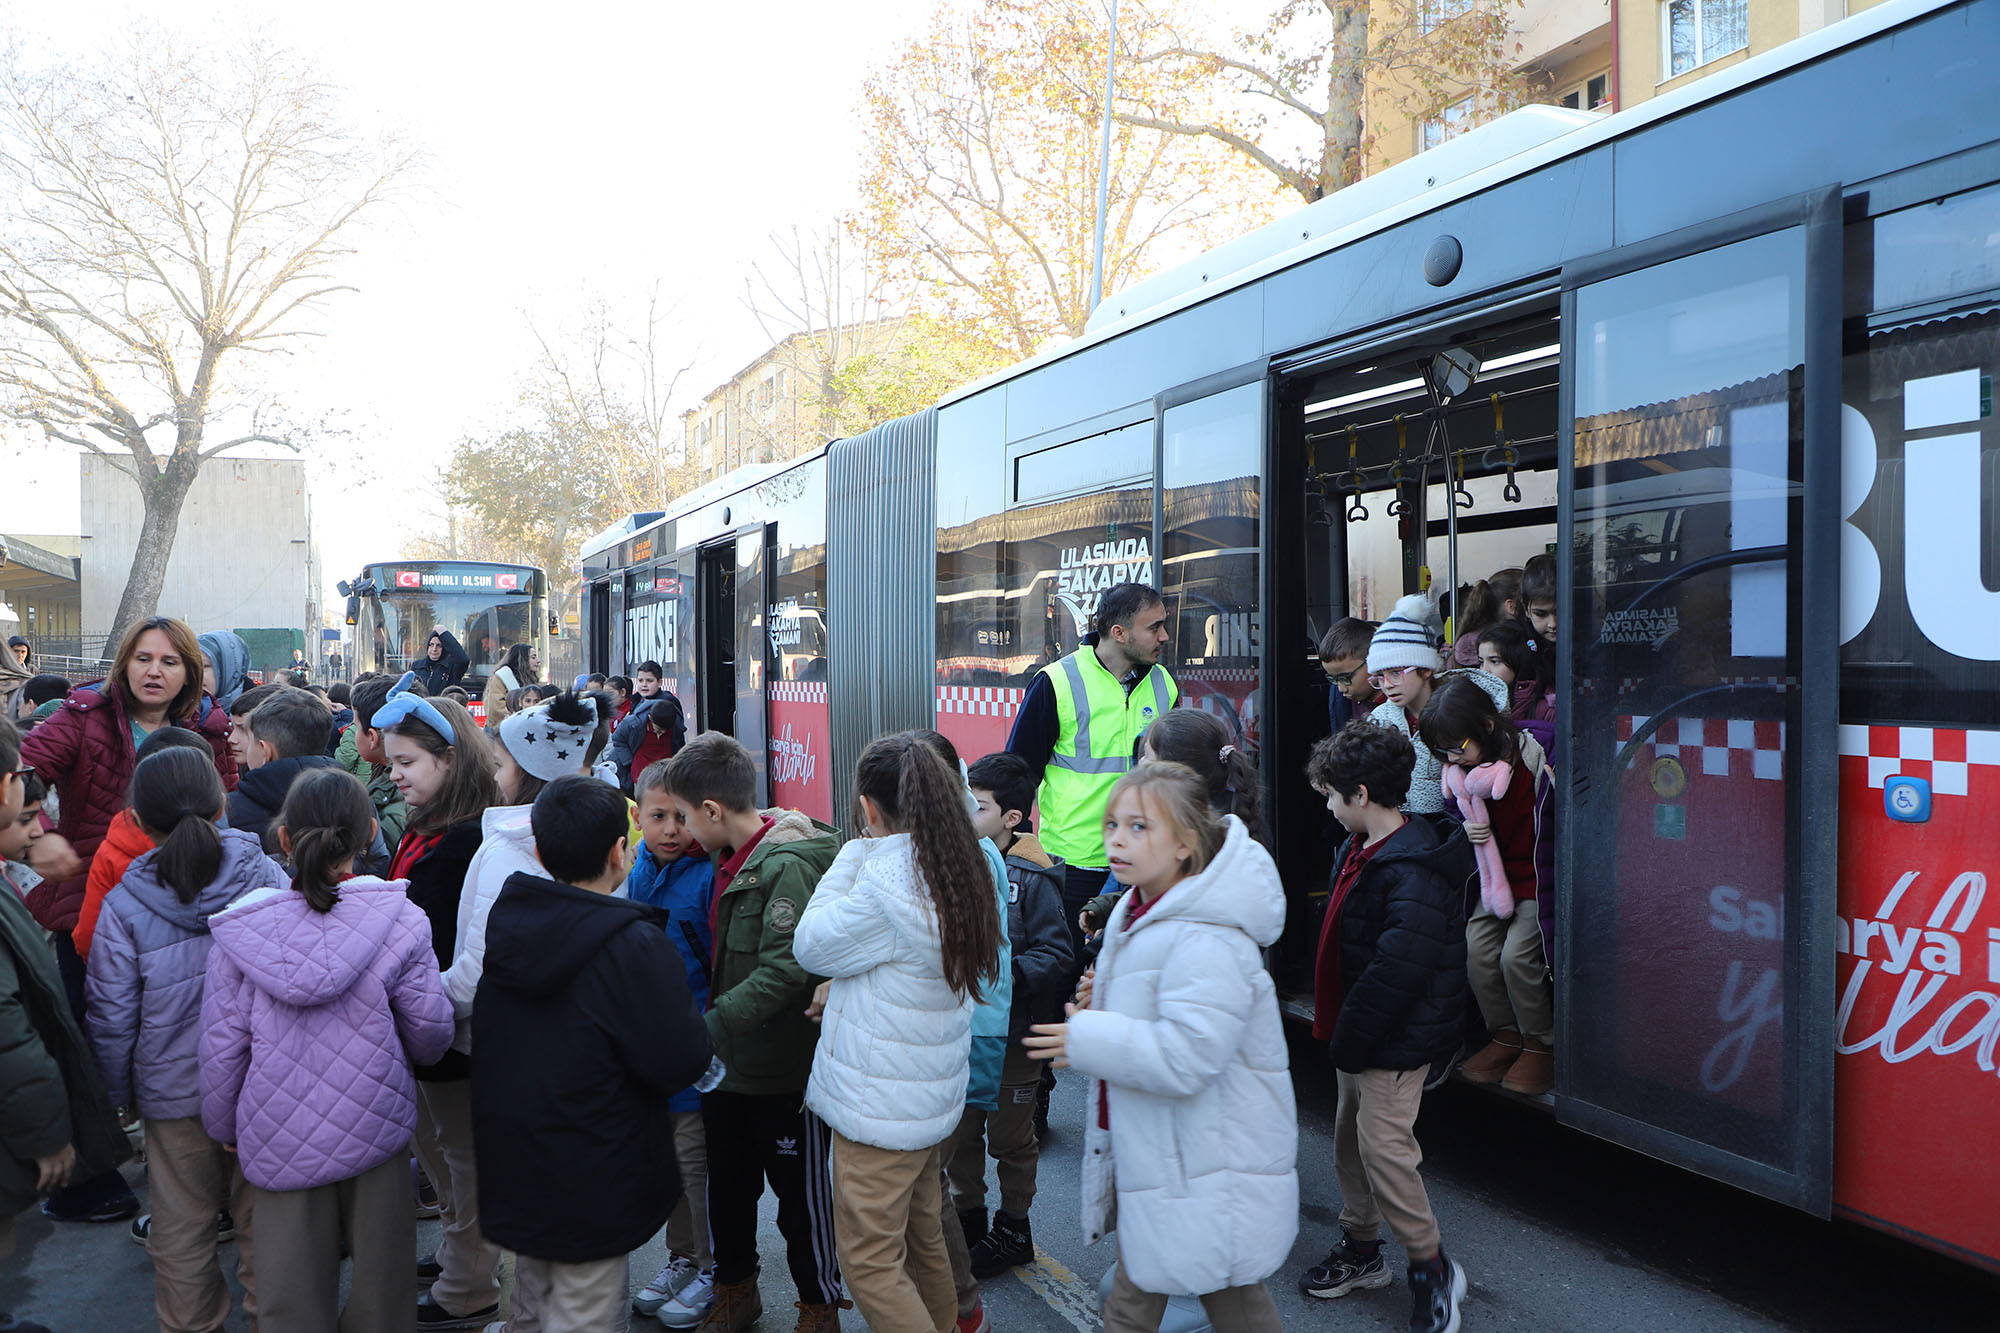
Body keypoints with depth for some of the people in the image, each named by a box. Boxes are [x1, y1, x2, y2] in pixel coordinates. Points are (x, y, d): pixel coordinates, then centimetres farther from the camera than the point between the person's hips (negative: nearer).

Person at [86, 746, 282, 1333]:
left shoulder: (123, 905, -12)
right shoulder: (269, 877, -10)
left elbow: (111, 1016, -5)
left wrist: (119, 1094, 11)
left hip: (173, 1093, -1)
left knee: (181, 1225, 17)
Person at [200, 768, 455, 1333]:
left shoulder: (241, 932, -8)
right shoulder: (400, 921, -12)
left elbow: (222, 1046, -1)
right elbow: (430, 1033, -6)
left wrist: (224, 1128, 15)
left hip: (279, 1139, 1)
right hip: (375, 1130, -1)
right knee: (379, 1285, 16)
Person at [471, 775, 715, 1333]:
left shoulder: (502, 925, -2)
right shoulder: (634, 948, -24)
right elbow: (682, 1062, -22)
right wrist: (696, 1026, -1)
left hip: (509, 1171, 7)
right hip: (591, 1188, -7)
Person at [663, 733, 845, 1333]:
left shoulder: (789, 865, -22)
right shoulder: (730, 858, 6)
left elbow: (784, 972, -28)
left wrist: (709, 1028, -27)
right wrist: (711, 1032, 7)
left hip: (784, 1072, -8)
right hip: (730, 1064, 8)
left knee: (800, 1195, 8)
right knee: (727, 1186, 20)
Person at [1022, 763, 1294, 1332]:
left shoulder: (1207, 941, -26)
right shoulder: (1136, 913, 7)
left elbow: (1186, 1056, -32)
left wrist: (1086, 1039, -23)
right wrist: (1104, 1004, 4)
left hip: (1208, 1171, -10)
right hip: (1151, 1154, 10)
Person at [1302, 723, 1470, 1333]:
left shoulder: (1413, 873, -25)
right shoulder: (1360, 849, 7)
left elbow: (1395, 972, -29)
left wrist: (1348, 1040, -20)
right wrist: (1339, 1032, 13)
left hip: (1396, 1042, -10)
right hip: (1359, 1033, 10)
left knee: (1383, 1147, -7)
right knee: (1349, 1136, 17)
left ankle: (1432, 1268, 12)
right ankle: (1360, 1250, 34)